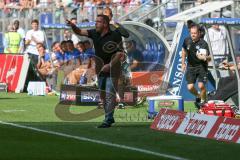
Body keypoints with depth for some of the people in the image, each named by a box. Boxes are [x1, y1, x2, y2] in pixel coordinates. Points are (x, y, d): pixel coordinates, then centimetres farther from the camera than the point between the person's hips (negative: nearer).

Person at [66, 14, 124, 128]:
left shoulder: (115, 36, -13)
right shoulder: (94, 33, 5)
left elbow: (120, 53, -14)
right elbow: (79, 32, 5)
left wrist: (109, 65, -21)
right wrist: (72, 26, -16)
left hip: (112, 69, -7)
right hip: (100, 70, 7)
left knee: (110, 95, -11)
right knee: (103, 95, 13)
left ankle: (108, 120, -12)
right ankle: (109, 117, 25)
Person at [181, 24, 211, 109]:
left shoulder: (203, 43, -17)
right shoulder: (187, 41, -4)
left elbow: (209, 58, -19)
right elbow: (184, 51, 17)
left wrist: (205, 58, -41)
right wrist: (183, 63, 16)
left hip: (201, 66, -4)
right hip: (190, 66, 4)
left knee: (201, 85, -18)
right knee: (190, 87, -6)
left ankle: (203, 101, 8)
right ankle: (198, 96, 28)